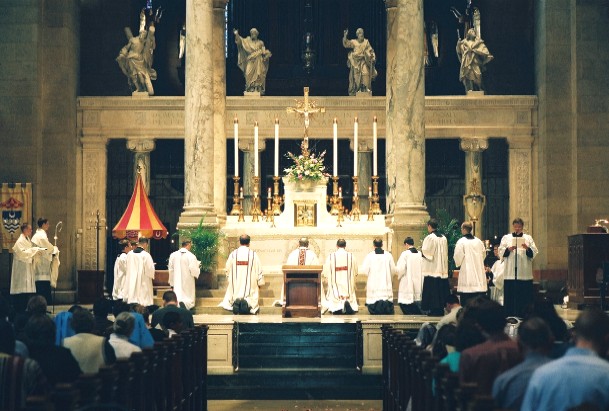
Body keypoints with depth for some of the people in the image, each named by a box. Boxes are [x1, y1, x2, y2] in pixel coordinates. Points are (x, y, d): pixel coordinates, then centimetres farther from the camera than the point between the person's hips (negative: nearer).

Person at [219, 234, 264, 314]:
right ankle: (247, 302, -24)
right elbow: (259, 270, 0)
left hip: (235, 286, 1)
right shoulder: (253, 254, -5)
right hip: (250, 286, -1)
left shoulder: (233, 254, -1)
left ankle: (236, 302, -19)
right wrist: (260, 282, 15)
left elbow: (228, 270, 9)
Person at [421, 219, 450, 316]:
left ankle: (433, 310, -5)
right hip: (442, 269, 7)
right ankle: (441, 309, 10)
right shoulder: (443, 238, 8)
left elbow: (425, 252, -14)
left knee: (432, 291, -3)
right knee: (441, 289, 9)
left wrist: (421, 250, 7)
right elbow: (446, 253, 14)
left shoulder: (430, 238, -13)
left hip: (432, 269, -7)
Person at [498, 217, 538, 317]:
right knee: (510, 297, -3)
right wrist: (509, 249, -16)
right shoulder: (506, 238, 13)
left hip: (524, 273, 0)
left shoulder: (528, 238, 13)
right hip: (510, 274, 0)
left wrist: (527, 248, -17)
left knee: (524, 297, -3)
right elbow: (501, 253, 3)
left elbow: (534, 253, 3)